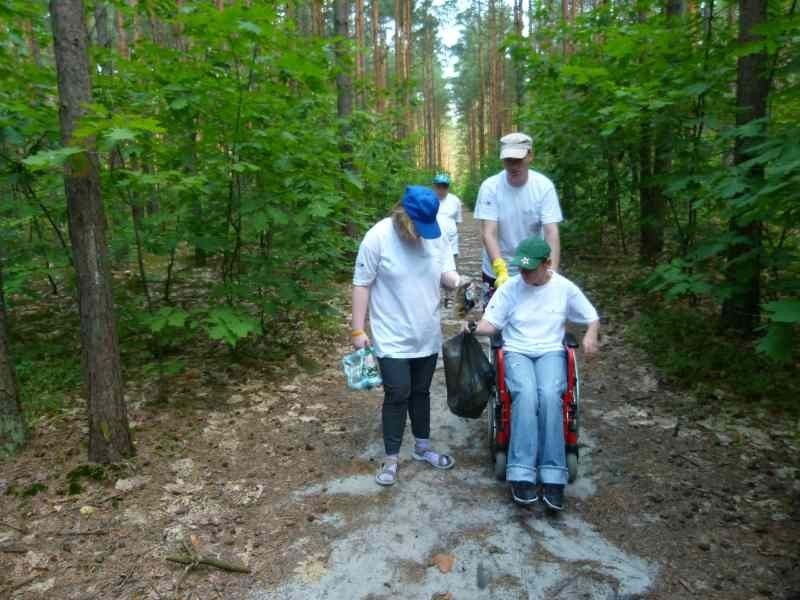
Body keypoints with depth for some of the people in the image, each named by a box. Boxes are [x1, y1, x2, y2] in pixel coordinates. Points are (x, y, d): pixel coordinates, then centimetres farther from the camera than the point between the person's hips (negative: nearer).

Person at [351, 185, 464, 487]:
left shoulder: (436, 235, -3)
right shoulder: (377, 238, -16)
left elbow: (445, 272, 6)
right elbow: (362, 285, -12)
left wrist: (457, 281, -19)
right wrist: (358, 329, -12)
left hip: (427, 336, 5)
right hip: (392, 338, -4)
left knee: (421, 392, 18)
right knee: (397, 395, -1)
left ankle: (422, 447, 36)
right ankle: (391, 458, 18)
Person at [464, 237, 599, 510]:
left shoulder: (565, 288, 2)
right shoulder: (509, 288, 1)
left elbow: (592, 317, 12)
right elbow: (491, 323, 0)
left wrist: (591, 335, -10)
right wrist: (475, 328, -23)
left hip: (551, 352, 1)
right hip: (517, 352, 0)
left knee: (549, 395, -33)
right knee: (526, 394, -33)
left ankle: (552, 476, -29)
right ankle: (522, 474, -32)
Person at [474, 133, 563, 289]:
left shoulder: (544, 186, -13)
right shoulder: (490, 187, -14)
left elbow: (551, 232, -18)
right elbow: (488, 233, -21)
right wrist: (501, 270, -36)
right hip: (496, 273, 0)